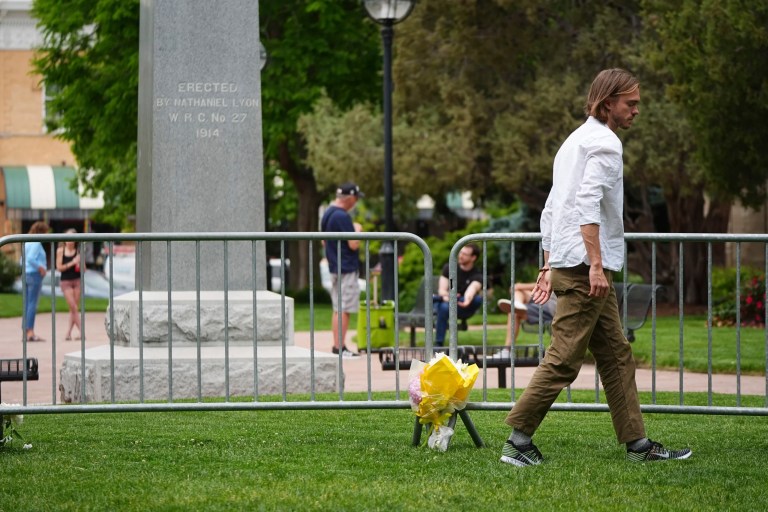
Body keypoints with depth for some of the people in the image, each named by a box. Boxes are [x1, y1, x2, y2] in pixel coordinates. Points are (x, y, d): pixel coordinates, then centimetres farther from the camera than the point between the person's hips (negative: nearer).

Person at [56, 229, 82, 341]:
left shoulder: (78, 251, 3)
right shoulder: (60, 250, 0)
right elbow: (59, 267, -5)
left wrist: (79, 263, -16)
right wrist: (72, 263, -14)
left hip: (77, 280, 2)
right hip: (65, 281, -2)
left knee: (73, 309, 2)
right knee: (73, 308, -7)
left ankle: (69, 332, 10)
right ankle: (81, 331, -7)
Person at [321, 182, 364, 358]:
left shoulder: (327, 215, 11)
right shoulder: (343, 217, -19)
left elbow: (324, 242, 19)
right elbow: (353, 245, -20)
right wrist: (358, 230, -4)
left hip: (334, 267, 9)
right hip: (347, 269, -9)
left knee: (338, 309, 13)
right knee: (344, 310, -7)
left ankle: (337, 346, 16)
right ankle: (340, 348, -7)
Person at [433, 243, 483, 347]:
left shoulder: (477, 276, -4)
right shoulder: (449, 268, 4)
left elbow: (472, 290, -28)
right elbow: (442, 290, -8)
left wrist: (467, 300, -52)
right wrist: (446, 296, -33)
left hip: (463, 310, -1)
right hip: (445, 302, 1)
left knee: (478, 299, -31)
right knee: (444, 307, -36)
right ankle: (438, 344, -34)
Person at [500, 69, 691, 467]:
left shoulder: (575, 141, 22)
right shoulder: (605, 143, -8)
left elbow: (550, 209, 23)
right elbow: (588, 202, -20)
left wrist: (548, 266, 23)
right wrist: (596, 264, -24)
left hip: (565, 265, 10)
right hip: (584, 267, -10)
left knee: (616, 354, 10)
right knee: (564, 359, -9)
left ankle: (637, 444, 11)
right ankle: (519, 440, -8)